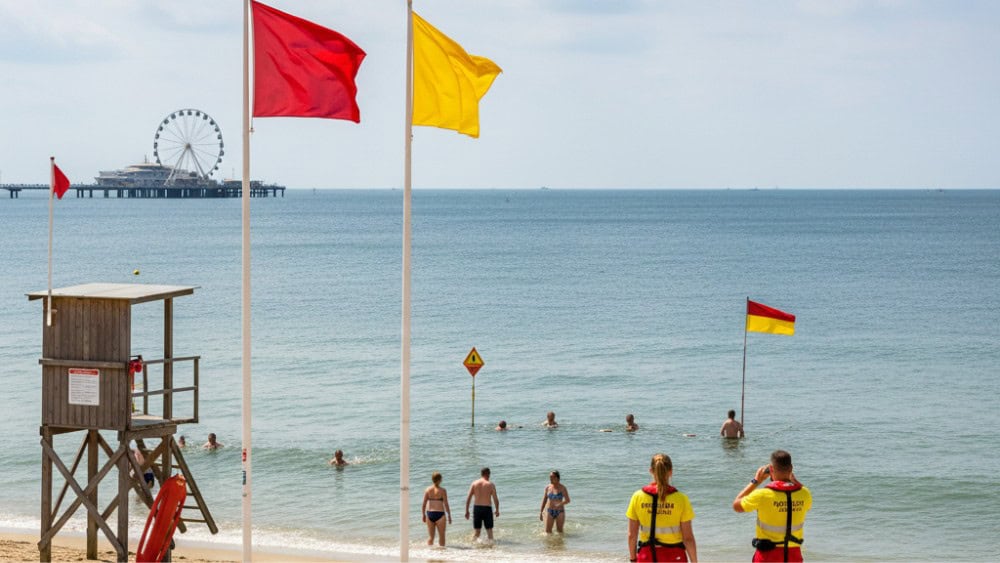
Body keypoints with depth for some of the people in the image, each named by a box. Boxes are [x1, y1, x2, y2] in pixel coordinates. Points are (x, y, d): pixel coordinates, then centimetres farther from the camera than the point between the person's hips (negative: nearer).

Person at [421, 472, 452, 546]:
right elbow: (446, 504, -9)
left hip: (429, 514, 3)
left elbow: (424, 504, 0)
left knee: (430, 536, 11)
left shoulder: (427, 490, 0)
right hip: (439, 514, -3)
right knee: (441, 536, 11)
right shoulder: (442, 490, -9)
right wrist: (449, 516, 0)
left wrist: (423, 515, 11)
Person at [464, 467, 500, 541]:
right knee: (489, 530, 7)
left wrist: (467, 511, 6)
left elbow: (468, 498, 1)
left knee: (476, 530, 12)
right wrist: (497, 510, 9)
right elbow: (495, 499, -5)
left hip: (476, 508, 3)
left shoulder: (474, 483, 3)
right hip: (487, 508, -3)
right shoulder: (490, 485, -4)